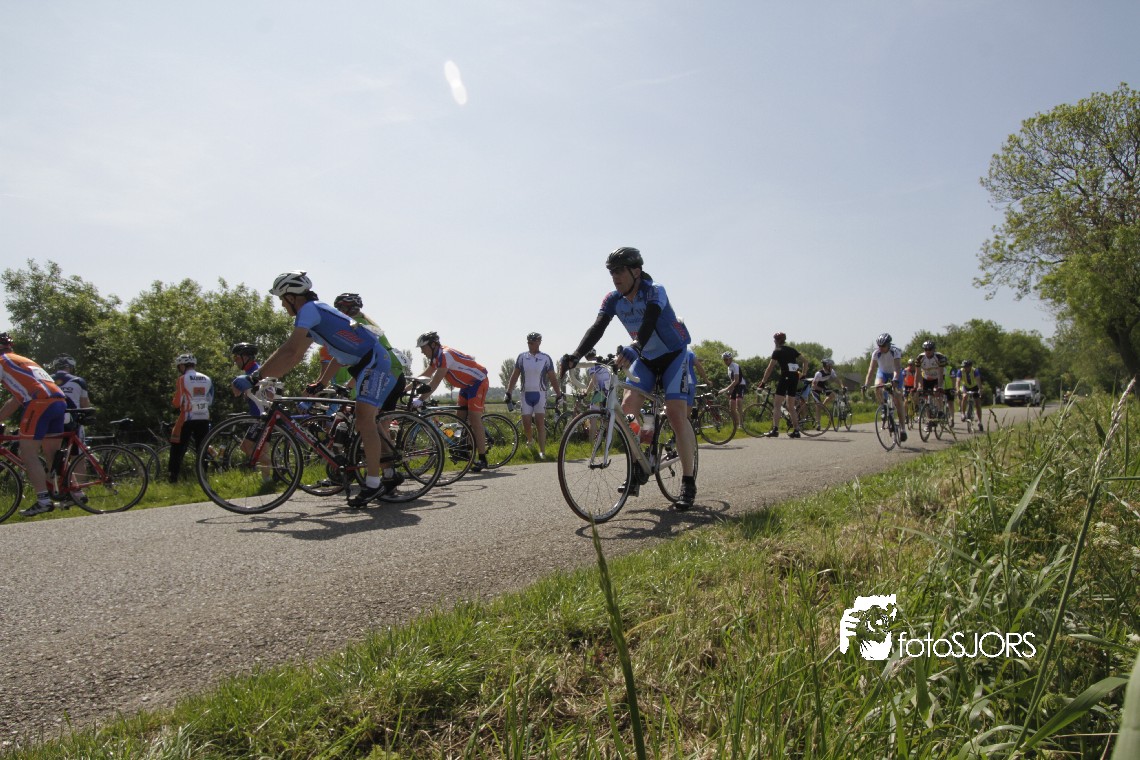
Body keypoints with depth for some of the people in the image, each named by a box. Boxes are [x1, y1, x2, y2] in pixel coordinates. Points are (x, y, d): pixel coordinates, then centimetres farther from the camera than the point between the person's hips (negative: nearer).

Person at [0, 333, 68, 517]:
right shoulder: (22, 361, 33)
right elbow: (15, 401, 33)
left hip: (40, 402, -8)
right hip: (60, 401, 8)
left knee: (28, 454, -2)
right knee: (51, 453, 17)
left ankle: (43, 500, -8)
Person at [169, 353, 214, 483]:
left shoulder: (182, 379, -6)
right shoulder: (207, 379, 8)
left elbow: (177, 403, -8)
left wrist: (173, 402, 13)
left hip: (187, 418, -4)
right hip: (204, 418, 4)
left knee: (177, 449, 5)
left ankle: (173, 478, 2)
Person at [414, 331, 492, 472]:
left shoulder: (445, 355, -24)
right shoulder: (436, 357, 6)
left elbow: (434, 382, -30)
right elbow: (424, 377, 11)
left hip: (478, 382, -10)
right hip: (467, 385, 10)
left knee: (474, 420, -13)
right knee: (460, 418, 7)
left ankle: (482, 459, -11)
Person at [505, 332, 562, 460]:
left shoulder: (546, 358, 1)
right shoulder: (522, 357, 4)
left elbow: (552, 378, 3)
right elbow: (514, 375, 8)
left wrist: (558, 394, -2)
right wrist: (508, 392, 3)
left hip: (540, 394, -2)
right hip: (526, 394, 2)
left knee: (540, 423, -7)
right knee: (526, 423, 2)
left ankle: (542, 451, -5)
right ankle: (530, 439, 34)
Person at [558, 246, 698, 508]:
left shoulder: (654, 292, -24)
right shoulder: (613, 299, -8)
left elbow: (648, 325, -41)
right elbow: (597, 328, -20)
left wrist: (631, 351, -59)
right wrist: (574, 356, -36)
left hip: (674, 355, -5)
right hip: (646, 359, 5)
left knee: (676, 413, -18)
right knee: (627, 406, -13)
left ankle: (688, 483, -11)